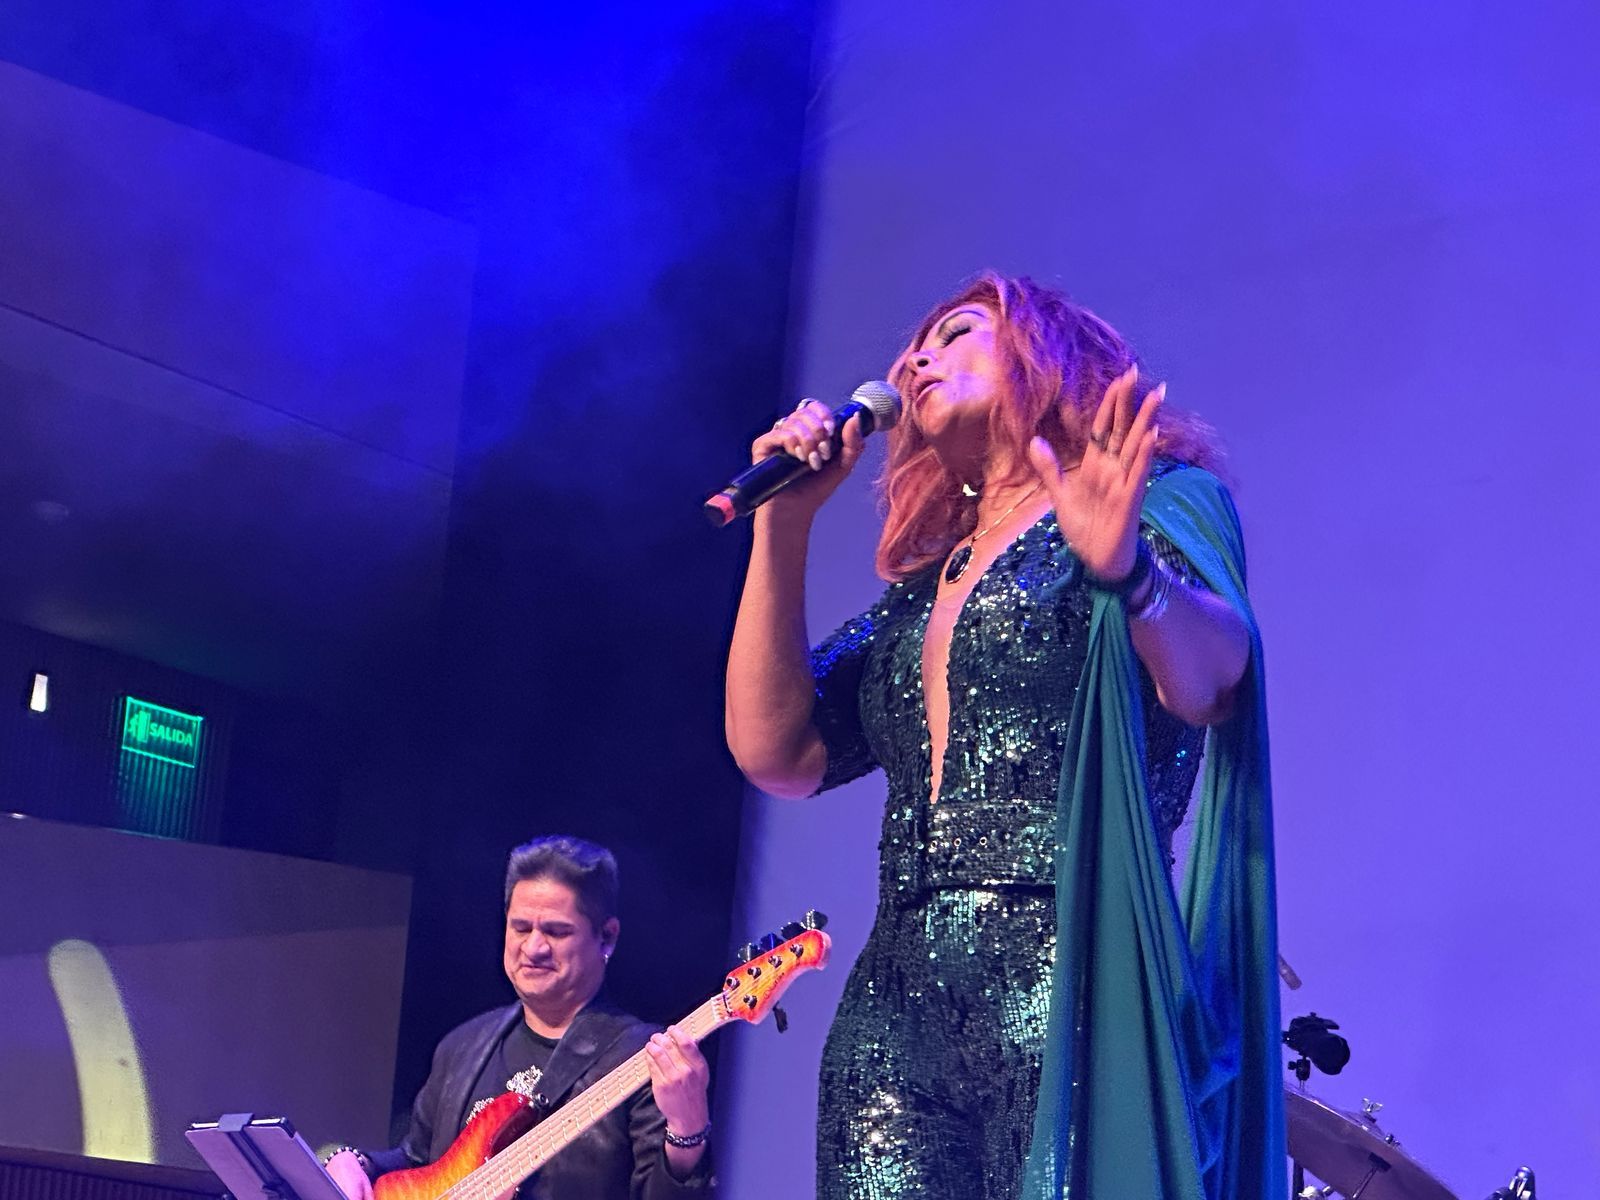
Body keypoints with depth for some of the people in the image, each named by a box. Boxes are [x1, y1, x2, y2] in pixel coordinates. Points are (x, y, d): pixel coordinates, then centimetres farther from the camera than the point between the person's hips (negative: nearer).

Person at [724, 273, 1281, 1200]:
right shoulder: (924, 585, 23)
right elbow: (776, 755, 13)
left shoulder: (1153, 507, 6)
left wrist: (1128, 571, -35)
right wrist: (784, 524, 10)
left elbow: (1209, 683, -14)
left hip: (1071, 986, -5)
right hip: (898, 1014, 5)